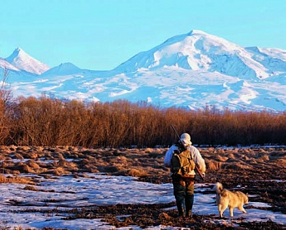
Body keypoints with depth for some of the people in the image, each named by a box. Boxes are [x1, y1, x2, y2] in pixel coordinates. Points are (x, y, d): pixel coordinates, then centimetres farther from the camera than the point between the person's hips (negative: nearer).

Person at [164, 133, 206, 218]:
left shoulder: (172, 148, 2)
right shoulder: (193, 149, 2)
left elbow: (166, 163, 1)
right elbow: (200, 163, 0)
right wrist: (202, 171, 19)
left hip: (177, 175, -1)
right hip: (190, 175, 1)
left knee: (179, 194, 4)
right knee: (189, 194, 16)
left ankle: (182, 212, -10)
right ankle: (188, 213, 18)